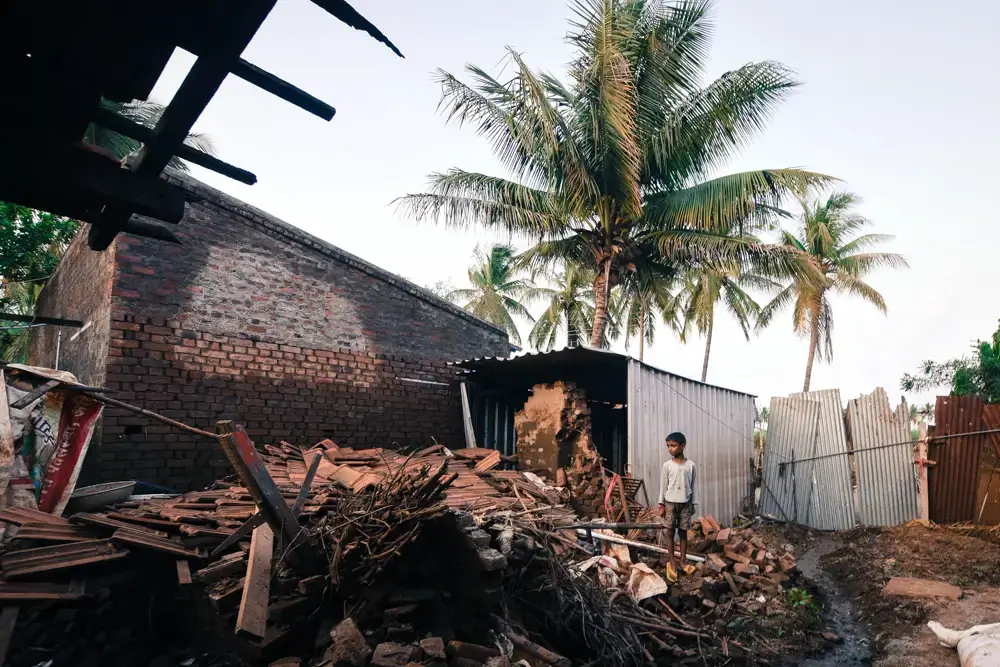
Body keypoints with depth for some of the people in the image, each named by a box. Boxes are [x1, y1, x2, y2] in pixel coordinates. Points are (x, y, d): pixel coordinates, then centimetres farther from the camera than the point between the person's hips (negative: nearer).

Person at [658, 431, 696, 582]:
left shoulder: (690, 465, -1)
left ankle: (682, 561, 16)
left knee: (683, 532, 8)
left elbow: (692, 486, 6)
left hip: (685, 503, 1)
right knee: (670, 531, 4)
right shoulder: (667, 465, -5)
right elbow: (663, 486, -1)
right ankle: (672, 561, 13)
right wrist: (661, 504, -2)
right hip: (670, 503, -1)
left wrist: (692, 504, 7)